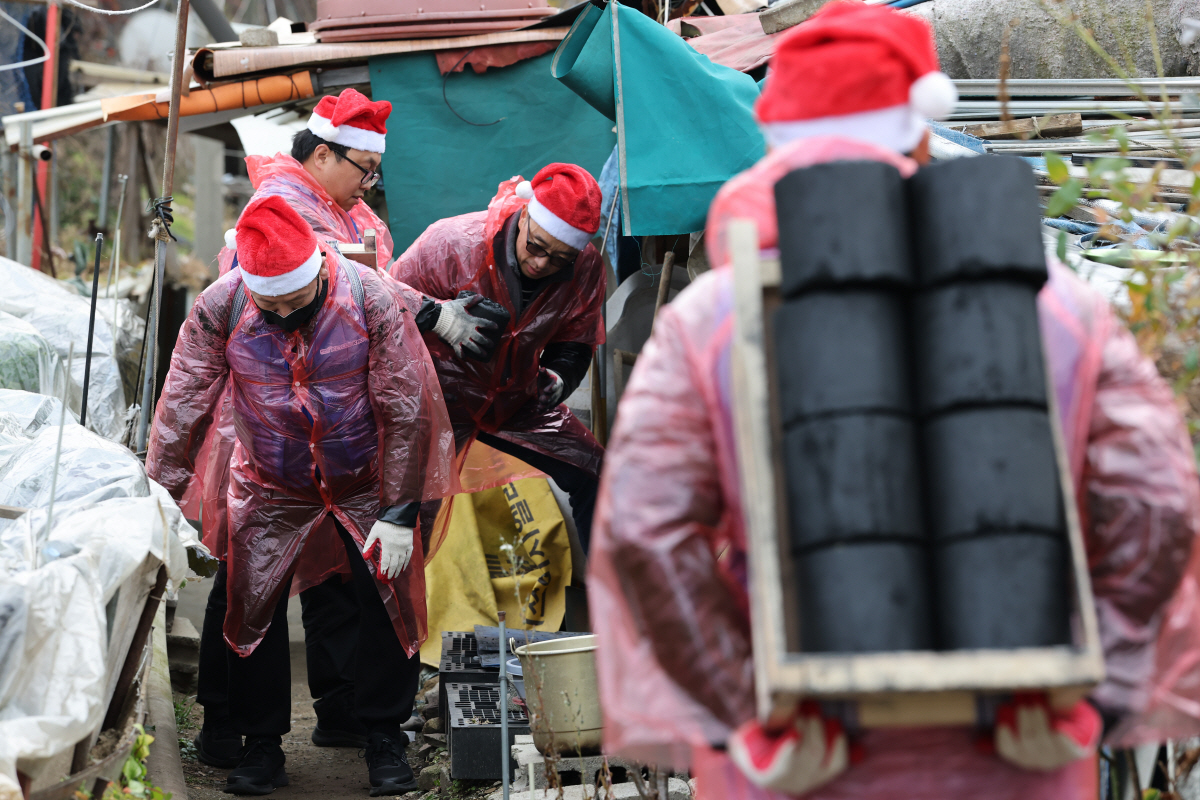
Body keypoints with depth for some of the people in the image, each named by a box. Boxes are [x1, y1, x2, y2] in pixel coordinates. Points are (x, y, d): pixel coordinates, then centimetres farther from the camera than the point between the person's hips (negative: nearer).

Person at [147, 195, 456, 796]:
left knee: (390, 599, -4)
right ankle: (262, 744, 15)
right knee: (251, 604, -3)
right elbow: (181, 409, -11)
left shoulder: (370, 299, -21)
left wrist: (399, 514, -17)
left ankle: (384, 736, 14)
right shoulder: (218, 309, -18)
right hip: (269, 488, 1)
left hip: (366, 485, -1)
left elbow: (407, 409, -16)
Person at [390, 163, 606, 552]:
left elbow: (575, 342, 3)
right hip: (442, 395, -4)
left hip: (518, 400, 4)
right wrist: (440, 316, -30)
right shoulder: (453, 241, -25)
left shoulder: (586, 269, -14)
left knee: (591, 475, 3)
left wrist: (558, 377, -18)